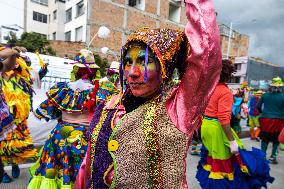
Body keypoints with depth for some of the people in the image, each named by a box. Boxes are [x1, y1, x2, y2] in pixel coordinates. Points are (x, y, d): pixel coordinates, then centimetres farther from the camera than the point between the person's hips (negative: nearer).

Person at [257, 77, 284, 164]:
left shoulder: (265, 95, 0)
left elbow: (258, 106, 5)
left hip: (265, 119, 2)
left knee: (265, 139, 11)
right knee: (276, 140, 14)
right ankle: (273, 157, 18)